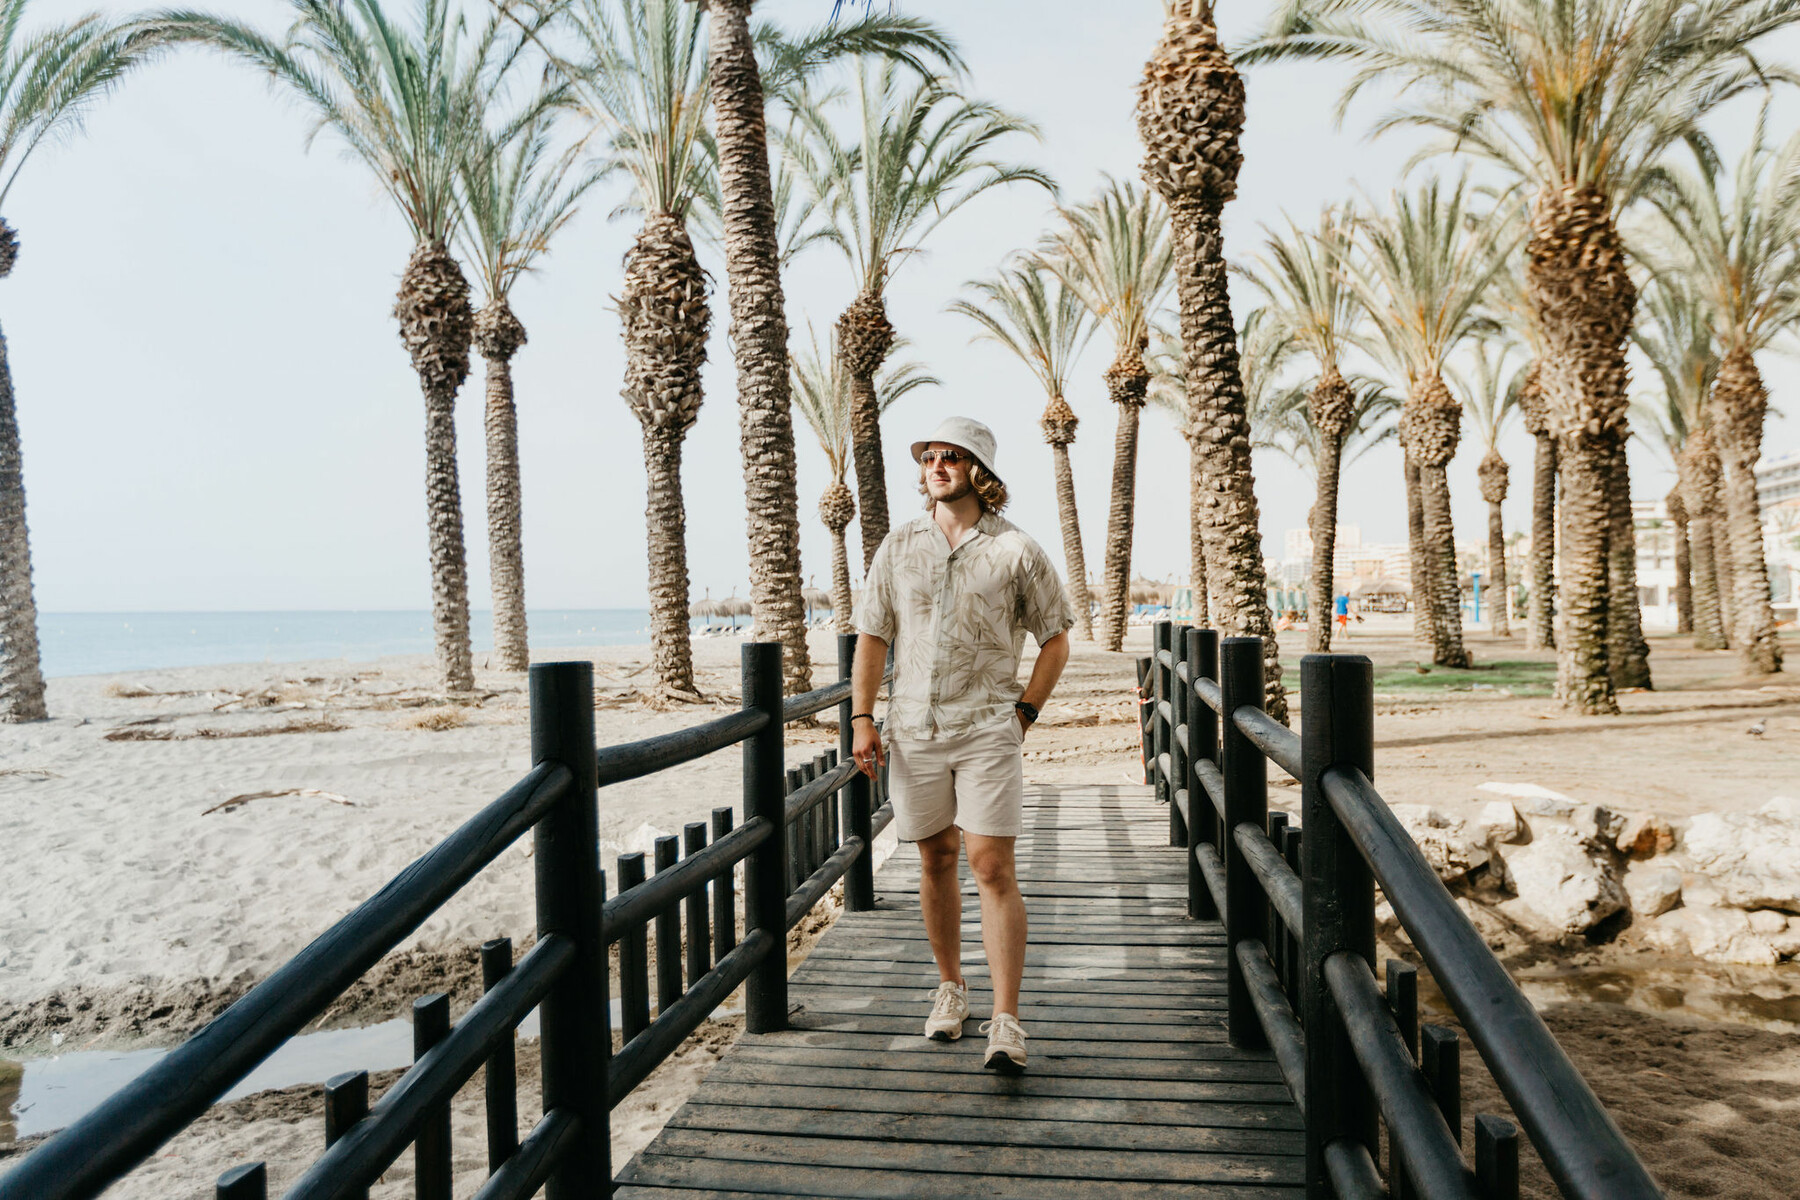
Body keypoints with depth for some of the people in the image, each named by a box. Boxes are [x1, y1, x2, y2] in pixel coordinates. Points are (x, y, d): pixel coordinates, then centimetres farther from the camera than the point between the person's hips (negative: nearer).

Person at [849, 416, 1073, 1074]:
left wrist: (1024, 710, 0)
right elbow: (872, 636, 9)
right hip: (914, 728, 3)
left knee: (992, 867, -8)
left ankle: (1006, 1022, -4)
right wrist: (862, 718, 1)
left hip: (989, 729, -3)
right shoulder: (898, 546, 8)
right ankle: (950, 986, 31)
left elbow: (1055, 638, 8)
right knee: (936, 860, 12)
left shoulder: (1016, 549, 0)